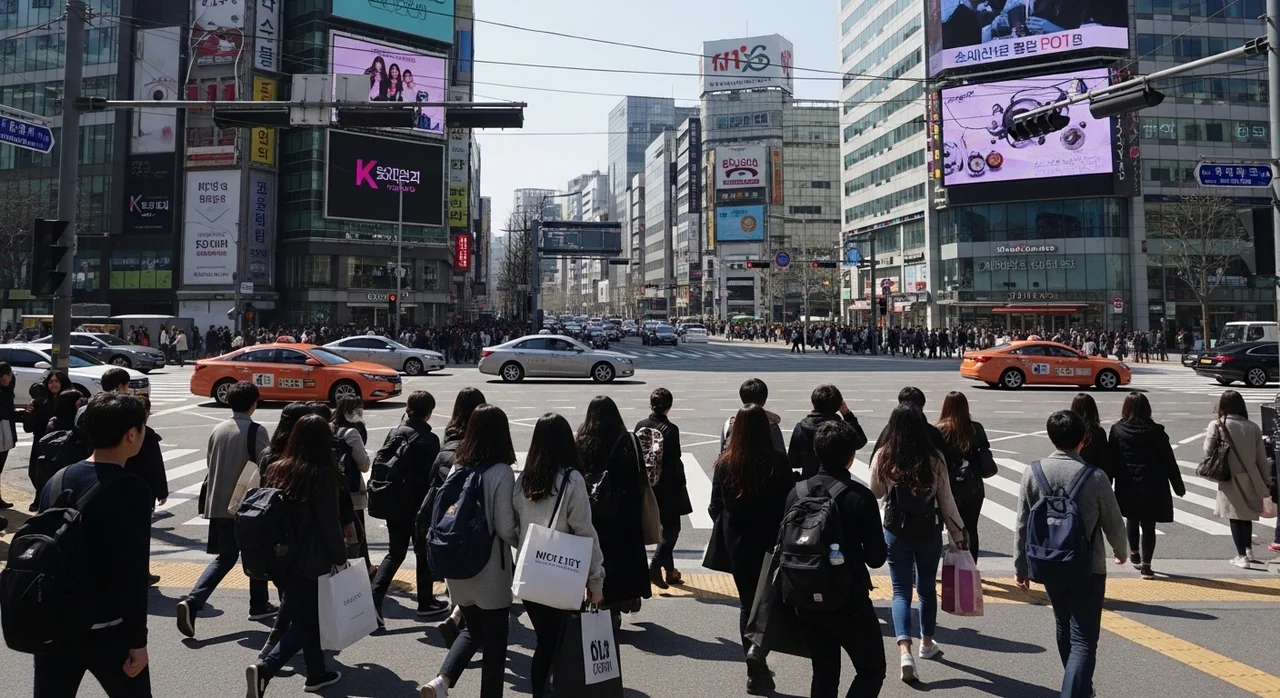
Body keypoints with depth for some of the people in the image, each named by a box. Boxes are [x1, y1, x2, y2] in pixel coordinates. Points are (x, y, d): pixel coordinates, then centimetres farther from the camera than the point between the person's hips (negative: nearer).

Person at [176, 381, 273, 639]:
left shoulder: (217, 429, 4)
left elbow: (211, 466, 13)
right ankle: (259, 606, 24)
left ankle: (192, 602, -5)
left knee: (225, 558, 12)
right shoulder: (256, 431, -14)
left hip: (220, 504, 5)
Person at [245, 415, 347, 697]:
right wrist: (340, 556, -2)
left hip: (281, 558, 7)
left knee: (305, 617, 18)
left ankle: (316, 673, 27)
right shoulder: (322, 475, -15)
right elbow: (329, 524, -14)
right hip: (311, 560, -7)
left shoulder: (276, 470, 3)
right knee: (307, 622, 4)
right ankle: (264, 668, -13)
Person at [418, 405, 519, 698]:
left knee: (473, 629, 22)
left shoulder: (457, 466, 0)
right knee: (494, 641, 10)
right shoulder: (501, 473, -17)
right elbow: (506, 528, -17)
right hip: (491, 570, -6)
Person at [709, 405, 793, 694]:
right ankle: (758, 649, -13)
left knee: (748, 605, 16)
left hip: (737, 544, 3)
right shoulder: (778, 462, -14)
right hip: (772, 543, -2)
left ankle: (756, 672, 22)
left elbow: (715, 507, 0)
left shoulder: (724, 464, -6)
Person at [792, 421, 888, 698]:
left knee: (824, 673, 18)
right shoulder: (860, 497, -17)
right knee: (871, 671, 12)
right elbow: (876, 558, -13)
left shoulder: (797, 492, -3)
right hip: (849, 601, -5)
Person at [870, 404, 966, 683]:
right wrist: (958, 533, 5)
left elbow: (875, 494, 2)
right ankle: (927, 643, 37)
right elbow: (946, 499, -5)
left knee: (901, 590, 4)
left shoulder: (883, 457, -11)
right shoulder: (934, 458, -10)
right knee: (927, 588, 19)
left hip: (896, 531, -1)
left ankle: (905, 651, -13)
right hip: (929, 531, 1)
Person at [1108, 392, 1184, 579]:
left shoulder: (1117, 430, -6)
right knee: (1148, 525, 3)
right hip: (1152, 486, -2)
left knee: (1131, 519, 22)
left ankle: (1134, 554, 37)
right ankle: (1146, 564, 1)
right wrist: (1178, 486, 6)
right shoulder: (1156, 432, -8)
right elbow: (1169, 461, -4)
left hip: (1127, 486, 2)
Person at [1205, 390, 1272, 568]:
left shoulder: (1216, 425, -11)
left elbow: (1208, 450, -9)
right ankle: (1248, 550, 31)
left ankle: (1241, 556, 6)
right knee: (1247, 515, 22)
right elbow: (1261, 457, 3)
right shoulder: (1253, 427, -2)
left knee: (1235, 516, 6)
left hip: (1230, 478, -3)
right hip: (1250, 477, 3)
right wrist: (1266, 480, 14)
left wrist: (1209, 435, 11)